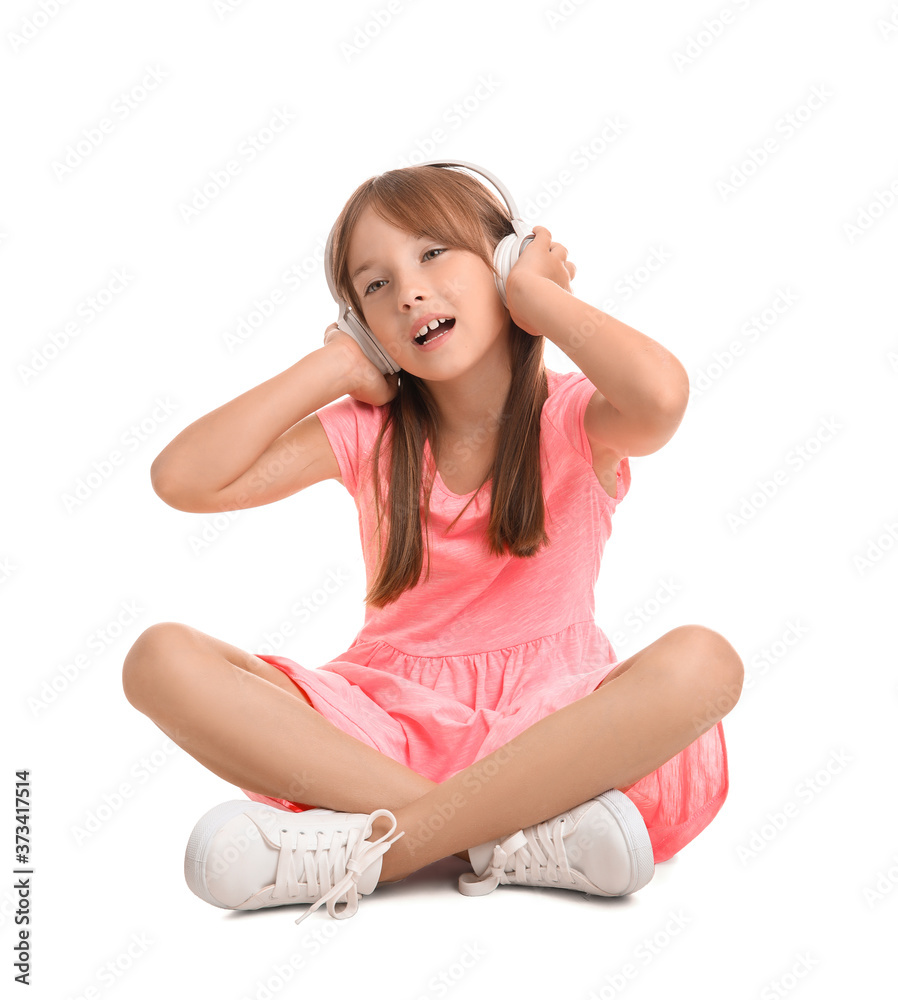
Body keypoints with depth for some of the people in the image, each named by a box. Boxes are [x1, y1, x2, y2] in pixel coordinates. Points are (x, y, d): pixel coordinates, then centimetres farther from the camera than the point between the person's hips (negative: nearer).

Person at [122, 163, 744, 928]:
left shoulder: (575, 420, -2)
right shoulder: (367, 431, 5)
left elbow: (660, 394, -29)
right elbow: (184, 479, -6)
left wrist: (535, 293, -11)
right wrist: (332, 367, -3)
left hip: (549, 719, -2)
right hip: (390, 720, 2)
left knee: (703, 660, -31)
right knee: (162, 659, -20)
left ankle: (366, 847, -30)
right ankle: (512, 833, -27)